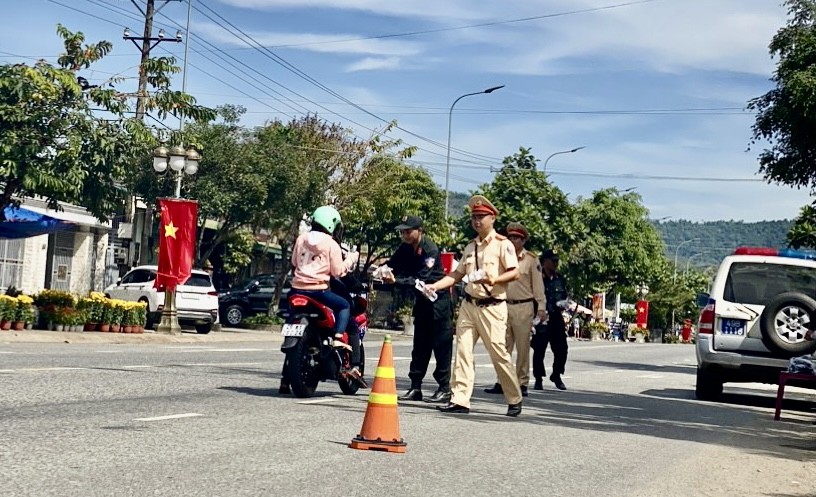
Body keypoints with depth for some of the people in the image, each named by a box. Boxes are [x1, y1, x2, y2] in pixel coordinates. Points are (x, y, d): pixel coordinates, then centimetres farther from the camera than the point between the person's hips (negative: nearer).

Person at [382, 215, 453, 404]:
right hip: (422, 300, 8)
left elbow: (421, 280, -27)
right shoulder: (406, 248, 2)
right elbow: (394, 265, -2)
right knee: (420, 345, 9)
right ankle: (415, 387, 13)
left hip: (438, 299, -8)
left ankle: (445, 388, -1)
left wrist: (396, 280, -35)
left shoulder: (430, 250, -20)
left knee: (441, 344, -5)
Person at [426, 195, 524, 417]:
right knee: (462, 350, -3)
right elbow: (457, 274, 17)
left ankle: (515, 400, 11)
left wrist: (494, 279, -25)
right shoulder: (470, 247, 17)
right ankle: (459, 400, -3)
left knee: (498, 352, -4)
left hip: (492, 307, -6)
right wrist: (434, 286, 5)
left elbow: (514, 272, -10)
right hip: (469, 304, 6)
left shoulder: (502, 244, -3)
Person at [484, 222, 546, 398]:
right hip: (505, 306, 4)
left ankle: (522, 383, 5)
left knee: (522, 347, 0)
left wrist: (541, 307, -6)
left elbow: (538, 285, -1)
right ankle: (501, 382, 9)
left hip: (523, 307, -4)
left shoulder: (531, 259, 0)